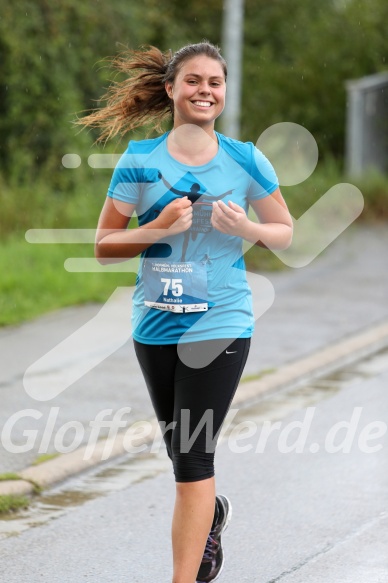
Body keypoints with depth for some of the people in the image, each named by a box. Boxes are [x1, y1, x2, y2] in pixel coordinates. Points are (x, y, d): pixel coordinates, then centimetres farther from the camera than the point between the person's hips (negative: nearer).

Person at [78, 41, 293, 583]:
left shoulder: (245, 160, -1)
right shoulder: (139, 160, -1)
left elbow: (284, 232, 9)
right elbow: (104, 245, 0)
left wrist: (246, 228, -13)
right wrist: (160, 229, -17)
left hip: (220, 324, -3)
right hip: (155, 326, 3)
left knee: (193, 455, -9)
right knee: (179, 448, 18)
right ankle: (212, 511, 50)